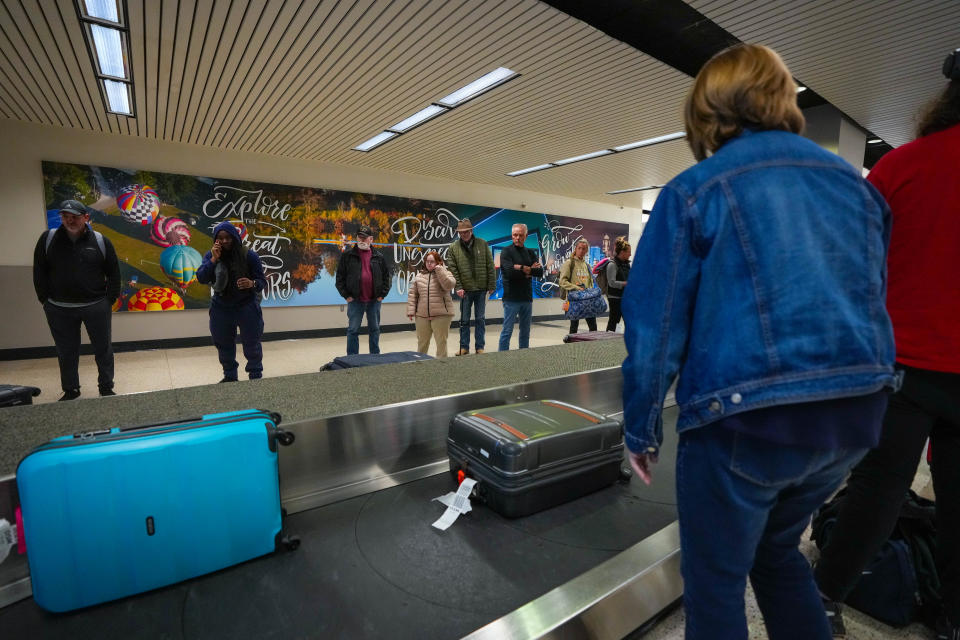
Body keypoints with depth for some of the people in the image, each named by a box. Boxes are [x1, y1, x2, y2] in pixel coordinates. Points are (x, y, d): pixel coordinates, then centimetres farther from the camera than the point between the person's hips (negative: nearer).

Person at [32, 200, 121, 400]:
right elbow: (39, 271, 6)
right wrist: (45, 300, 1)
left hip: (96, 306, -1)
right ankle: (70, 391, 26)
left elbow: (114, 273, 2)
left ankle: (106, 388, 19)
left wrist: (110, 300, -2)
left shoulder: (100, 241, -2)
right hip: (59, 309, 2)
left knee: (103, 349, 6)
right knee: (66, 352, 11)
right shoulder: (48, 239, 1)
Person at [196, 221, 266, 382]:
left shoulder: (248, 255, -12)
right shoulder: (210, 255, -1)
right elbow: (201, 278, -11)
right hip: (221, 308, 4)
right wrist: (214, 259, -21)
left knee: (251, 344, 2)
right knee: (223, 344, 14)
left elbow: (262, 281, -11)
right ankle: (230, 376, 32)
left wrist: (252, 284, -34)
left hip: (247, 306, -4)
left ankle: (256, 376, 18)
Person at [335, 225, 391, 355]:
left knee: (375, 329, 11)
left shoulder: (378, 256, 6)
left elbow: (386, 276, 11)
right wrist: (346, 295, -6)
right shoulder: (347, 255, 0)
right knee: (353, 330, 3)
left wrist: (382, 294, 2)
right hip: (355, 300, -2)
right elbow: (340, 277, 1)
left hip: (374, 300, 2)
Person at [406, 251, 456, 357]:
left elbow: (449, 285, -19)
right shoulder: (419, 276, 12)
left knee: (441, 342, 2)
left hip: (441, 315, -3)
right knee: (422, 342, 14)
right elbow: (412, 294, 10)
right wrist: (411, 311, 1)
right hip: (422, 315, 3)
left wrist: (439, 270, -15)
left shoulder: (445, 274, 3)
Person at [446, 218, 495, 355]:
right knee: (464, 320, 8)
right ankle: (464, 347, 19)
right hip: (465, 290, 0)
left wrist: (492, 286, -2)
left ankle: (480, 347, 17)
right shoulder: (453, 247, 1)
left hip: (482, 289, 0)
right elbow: (452, 269, -2)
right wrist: (458, 287, -10)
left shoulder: (482, 244, 2)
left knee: (480, 319, 7)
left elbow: (490, 267, 1)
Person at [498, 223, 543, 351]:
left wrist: (522, 268, -12)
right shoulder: (506, 252, -3)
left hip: (527, 298, 6)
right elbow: (510, 271, -19)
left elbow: (540, 272, 0)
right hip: (511, 298, -6)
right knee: (507, 331, -3)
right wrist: (530, 269, -8)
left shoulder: (530, 253, 13)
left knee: (525, 331, 13)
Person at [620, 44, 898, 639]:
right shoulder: (854, 182, 12)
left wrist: (641, 429, 1)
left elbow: (655, 325, -10)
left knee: (715, 584, 15)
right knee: (777, 549, 30)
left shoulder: (694, 189, -6)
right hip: (857, 412, 7)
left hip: (748, 421, -6)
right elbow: (876, 298, 17)